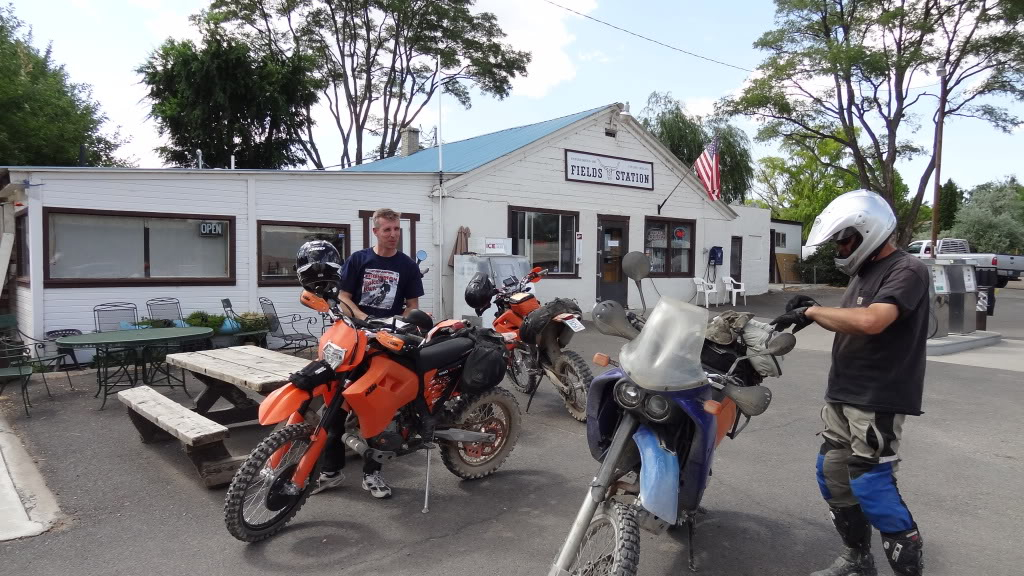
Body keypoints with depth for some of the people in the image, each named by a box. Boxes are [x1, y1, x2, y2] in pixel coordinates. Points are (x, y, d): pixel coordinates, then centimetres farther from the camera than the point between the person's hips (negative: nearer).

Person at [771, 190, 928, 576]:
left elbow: (870, 322, -30)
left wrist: (812, 311, -19)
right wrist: (814, 312, 0)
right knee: (832, 475, 14)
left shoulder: (907, 271, -14)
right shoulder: (865, 272, 15)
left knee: (870, 486, -7)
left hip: (879, 401, -9)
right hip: (842, 395, 9)